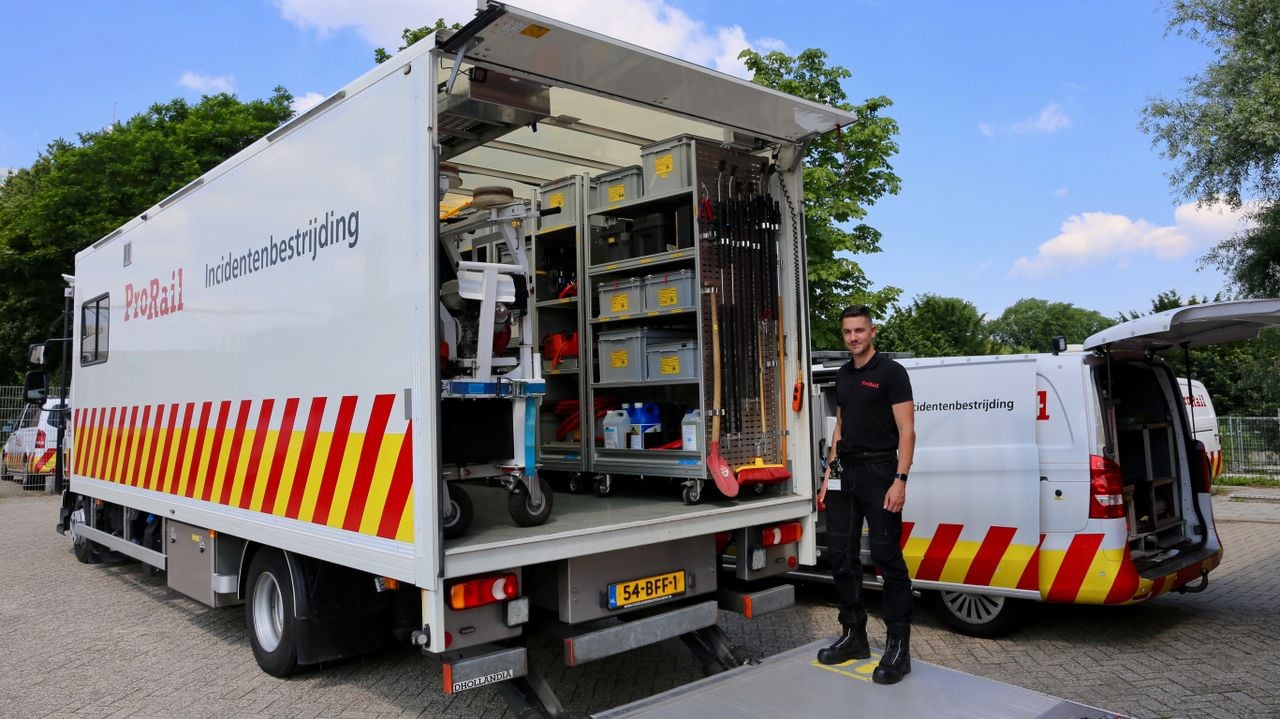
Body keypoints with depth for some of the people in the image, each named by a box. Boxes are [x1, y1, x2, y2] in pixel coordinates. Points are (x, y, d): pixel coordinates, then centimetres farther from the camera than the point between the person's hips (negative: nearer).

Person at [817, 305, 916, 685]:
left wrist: (900, 480, -20)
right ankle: (854, 636, 21)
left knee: (887, 558, -5)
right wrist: (828, 473, 15)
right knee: (842, 557, 9)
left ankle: (898, 647, 2)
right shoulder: (843, 375, 15)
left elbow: (906, 431, -11)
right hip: (845, 474, 7)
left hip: (879, 472, -7)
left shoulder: (891, 372, -7)